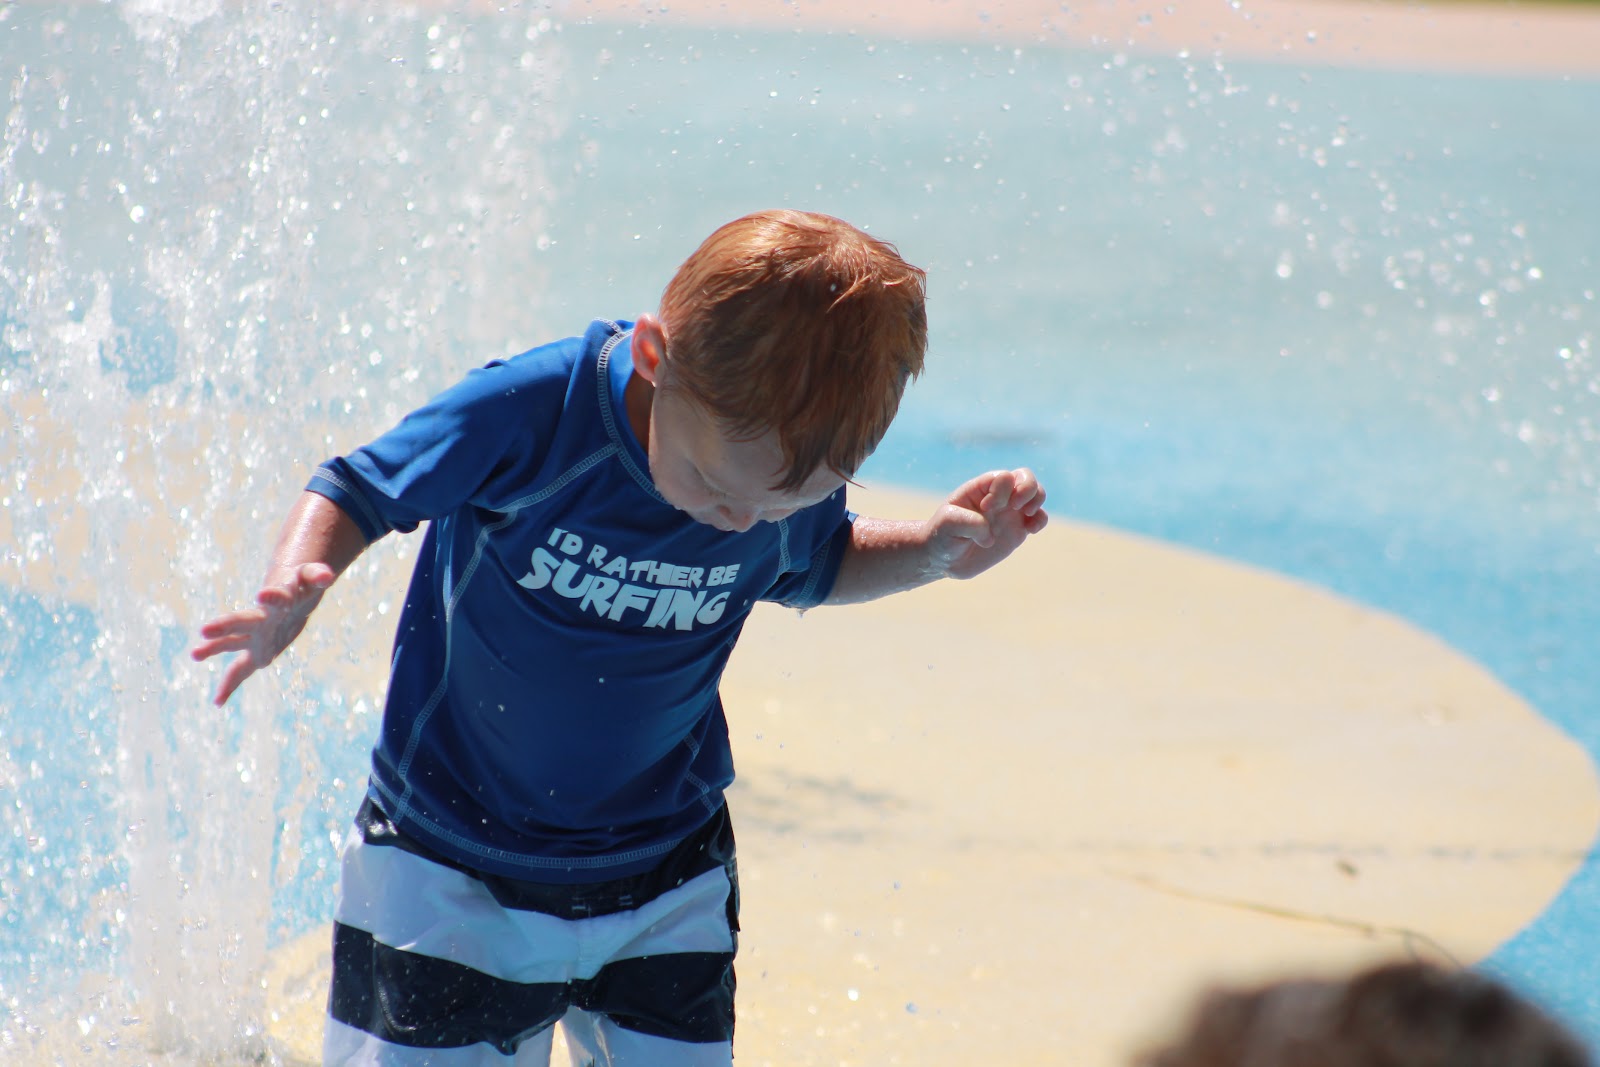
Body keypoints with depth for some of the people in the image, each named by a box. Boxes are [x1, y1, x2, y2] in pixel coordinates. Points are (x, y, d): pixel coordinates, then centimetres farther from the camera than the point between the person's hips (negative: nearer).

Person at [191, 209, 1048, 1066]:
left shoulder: (797, 480, -12)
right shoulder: (531, 414, -26)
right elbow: (357, 493, -13)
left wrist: (937, 551, -5)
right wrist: (289, 595, -32)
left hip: (666, 878, 3)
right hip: (449, 859, -3)